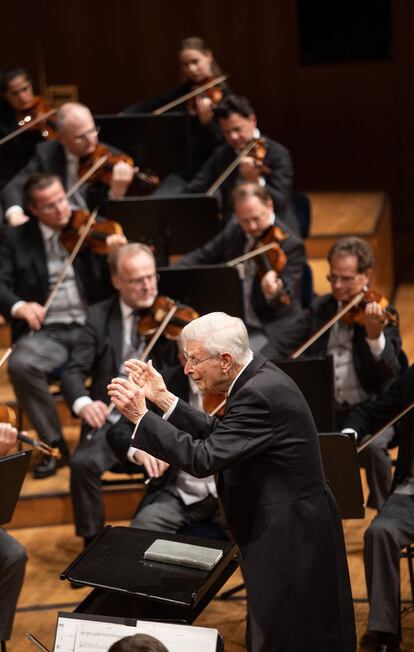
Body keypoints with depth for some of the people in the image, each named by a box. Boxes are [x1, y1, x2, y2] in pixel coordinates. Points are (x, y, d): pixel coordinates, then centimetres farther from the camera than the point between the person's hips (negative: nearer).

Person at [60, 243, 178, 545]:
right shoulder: (99, 316, 4)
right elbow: (73, 371, -5)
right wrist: (83, 402, -27)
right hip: (111, 421, 1)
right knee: (83, 463, -27)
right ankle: (93, 541, -6)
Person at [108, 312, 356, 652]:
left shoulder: (258, 394, -25)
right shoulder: (259, 376, 5)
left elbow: (204, 458, -28)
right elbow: (217, 436, 8)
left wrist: (141, 415, -23)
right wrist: (163, 398, 4)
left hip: (290, 538, -10)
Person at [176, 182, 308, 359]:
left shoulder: (291, 245, -13)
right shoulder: (233, 232, 6)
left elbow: (287, 299, -21)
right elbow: (202, 256, 17)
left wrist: (275, 292, -46)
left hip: (274, 329, -6)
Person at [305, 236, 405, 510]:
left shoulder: (382, 313, -5)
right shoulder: (320, 308, 10)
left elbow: (391, 373, -17)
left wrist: (375, 336, -35)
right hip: (327, 409, 4)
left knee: (371, 446, -33)